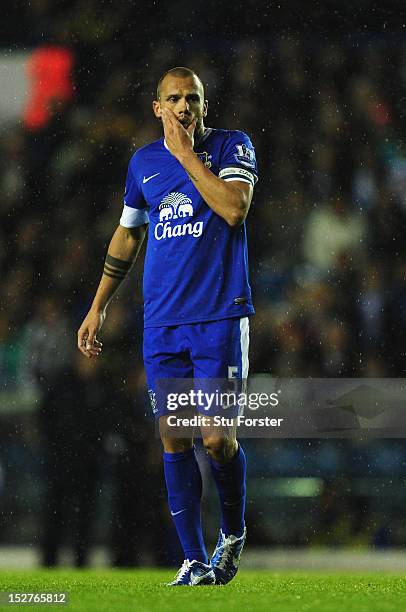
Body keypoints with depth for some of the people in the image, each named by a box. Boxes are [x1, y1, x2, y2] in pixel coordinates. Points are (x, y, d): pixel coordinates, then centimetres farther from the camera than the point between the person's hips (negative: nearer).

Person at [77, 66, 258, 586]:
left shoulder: (232, 146, 0)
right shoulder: (143, 162, 12)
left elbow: (234, 208, -18)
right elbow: (126, 237, 23)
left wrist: (187, 154, -12)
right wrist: (97, 308, 21)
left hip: (220, 316, -4)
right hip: (162, 322, 4)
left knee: (217, 439, -8)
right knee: (173, 437, -1)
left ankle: (233, 533, 19)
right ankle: (195, 560, 4)